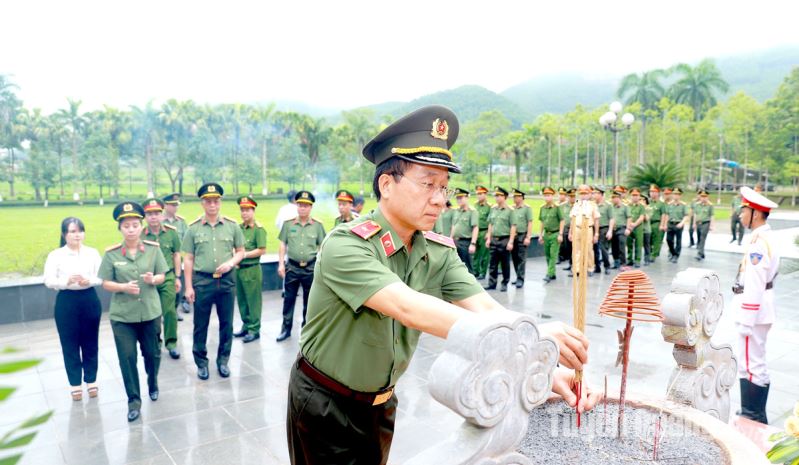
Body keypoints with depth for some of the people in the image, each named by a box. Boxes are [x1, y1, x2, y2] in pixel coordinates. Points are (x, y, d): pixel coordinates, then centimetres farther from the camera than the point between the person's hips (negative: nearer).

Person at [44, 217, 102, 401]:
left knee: (90, 342, 11)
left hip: (90, 300, 1)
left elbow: (101, 277, -1)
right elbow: (49, 281, -8)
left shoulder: (92, 253, 0)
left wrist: (90, 281, -21)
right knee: (70, 344, 8)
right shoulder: (56, 255, -5)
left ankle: (91, 380, 27)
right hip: (66, 303, -1)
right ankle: (75, 384, 23)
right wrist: (67, 281, -26)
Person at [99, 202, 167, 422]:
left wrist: (153, 279, -20)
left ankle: (153, 384, 42)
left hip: (150, 312, 1)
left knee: (152, 353, 14)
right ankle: (134, 400, 15)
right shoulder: (111, 254, -6)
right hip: (122, 315, -1)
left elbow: (162, 276, 3)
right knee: (127, 357, 1)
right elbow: (106, 284, -1)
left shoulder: (153, 249, -4)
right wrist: (124, 287, -20)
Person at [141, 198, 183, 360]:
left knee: (170, 311, 1)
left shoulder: (171, 232, -3)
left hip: (168, 277, 0)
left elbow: (176, 255, 5)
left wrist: (177, 277, 5)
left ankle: (171, 343, 15)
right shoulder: (140, 235, -6)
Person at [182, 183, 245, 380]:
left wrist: (231, 263, -13)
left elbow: (240, 251, 8)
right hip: (202, 281, -1)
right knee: (200, 325, 8)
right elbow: (188, 259, 1)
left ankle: (223, 360, 26)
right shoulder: (193, 228, -1)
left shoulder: (232, 225, 1)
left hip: (227, 281, 1)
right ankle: (201, 362, 24)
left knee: (226, 323, 9)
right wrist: (188, 286, -2)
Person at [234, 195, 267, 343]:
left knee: (253, 300, 2)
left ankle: (254, 329, 11)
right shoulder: (238, 228, 9)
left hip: (251, 269, -7)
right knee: (241, 299, 15)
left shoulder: (258, 229, -11)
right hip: (238, 269, 7)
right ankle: (246, 325, 28)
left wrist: (244, 255, -15)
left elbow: (262, 250, -16)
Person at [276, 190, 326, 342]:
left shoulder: (317, 225, -1)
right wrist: (281, 264, -2)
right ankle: (286, 328, 19)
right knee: (288, 299, 7)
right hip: (292, 267, 1)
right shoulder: (288, 224, 0)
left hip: (311, 268, 0)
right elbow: (283, 245, 4)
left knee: (309, 300, 10)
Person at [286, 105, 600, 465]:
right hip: (325, 404, -5)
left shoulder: (439, 252, -9)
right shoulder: (346, 246, -29)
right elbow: (409, 308, -41)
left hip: (381, 403, 6)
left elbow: (485, 309, -18)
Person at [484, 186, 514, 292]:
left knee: (505, 264, 5)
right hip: (494, 239, 5)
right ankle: (492, 283, 16)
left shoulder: (510, 210, -8)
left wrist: (510, 242, -14)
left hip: (504, 240, -5)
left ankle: (504, 284, 16)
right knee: (492, 263, 8)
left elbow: (513, 227, -10)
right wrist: (488, 238, 9)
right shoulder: (493, 209, 9)